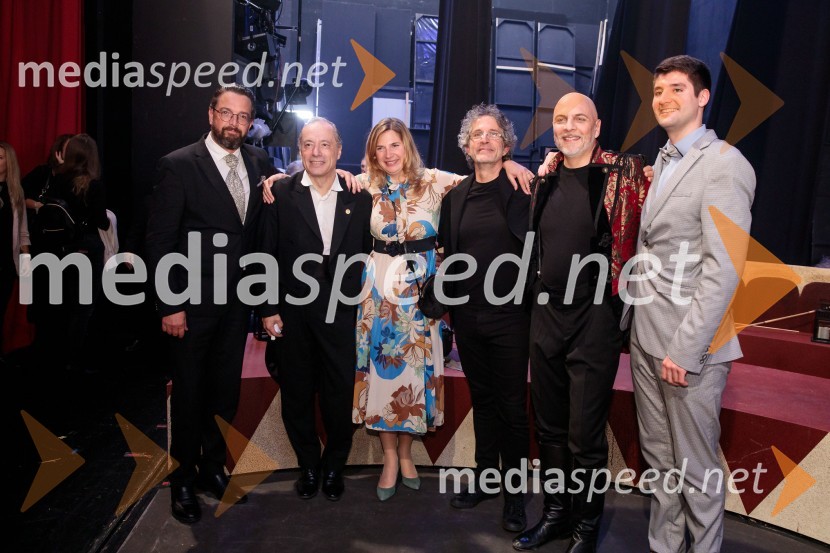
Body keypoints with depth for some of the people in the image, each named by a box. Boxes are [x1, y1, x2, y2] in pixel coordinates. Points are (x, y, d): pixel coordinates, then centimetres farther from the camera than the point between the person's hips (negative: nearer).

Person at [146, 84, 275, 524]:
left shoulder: (259, 162, 4)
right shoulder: (178, 165, -11)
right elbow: (160, 240, -12)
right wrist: (170, 305, -15)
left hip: (237, 301, 5)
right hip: (193, 303, -4)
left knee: (225, 390, 16)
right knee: (189, 393, 10)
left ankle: (213, 470, 35)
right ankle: (183, 480, 30)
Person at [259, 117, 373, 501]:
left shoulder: (360, 198, 2)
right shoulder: (281, 194, 0)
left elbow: (368, 255, 4)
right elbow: (267, 255, 0)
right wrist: (268, 309, -3)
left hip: (343, 314, 0)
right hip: (292, 314, 0)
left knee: (340, 395, 7)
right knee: (297, 395, 12)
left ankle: (334, 467, 32)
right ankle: (308, 467, 33)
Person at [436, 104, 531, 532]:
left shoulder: (523, 189, -5)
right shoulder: (456, 196, 8)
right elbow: (449, 254, 11)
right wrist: (451, 311, 10)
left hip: (509, 316, -4)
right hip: (468, 317, 4)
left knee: (512, 405, 6)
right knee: (481, 399, 16)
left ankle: (515, 493, 21)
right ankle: (486, 477, 33)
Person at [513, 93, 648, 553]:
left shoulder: (624, 173, -5)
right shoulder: (546, 179, 10)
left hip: (595, 317, -5)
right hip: (545, 314, 5)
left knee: (585, 435, 4)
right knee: (549, 426, 16)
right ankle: (555, 512, 35)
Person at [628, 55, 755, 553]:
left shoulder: (724, 164, -11)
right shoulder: (663, 161, 15)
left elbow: (723, 269, -17)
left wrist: (684, 349, -18)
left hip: (689, 346, -7)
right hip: (646, 339, 7)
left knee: (696, 470, 7)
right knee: (659, 460, 18)